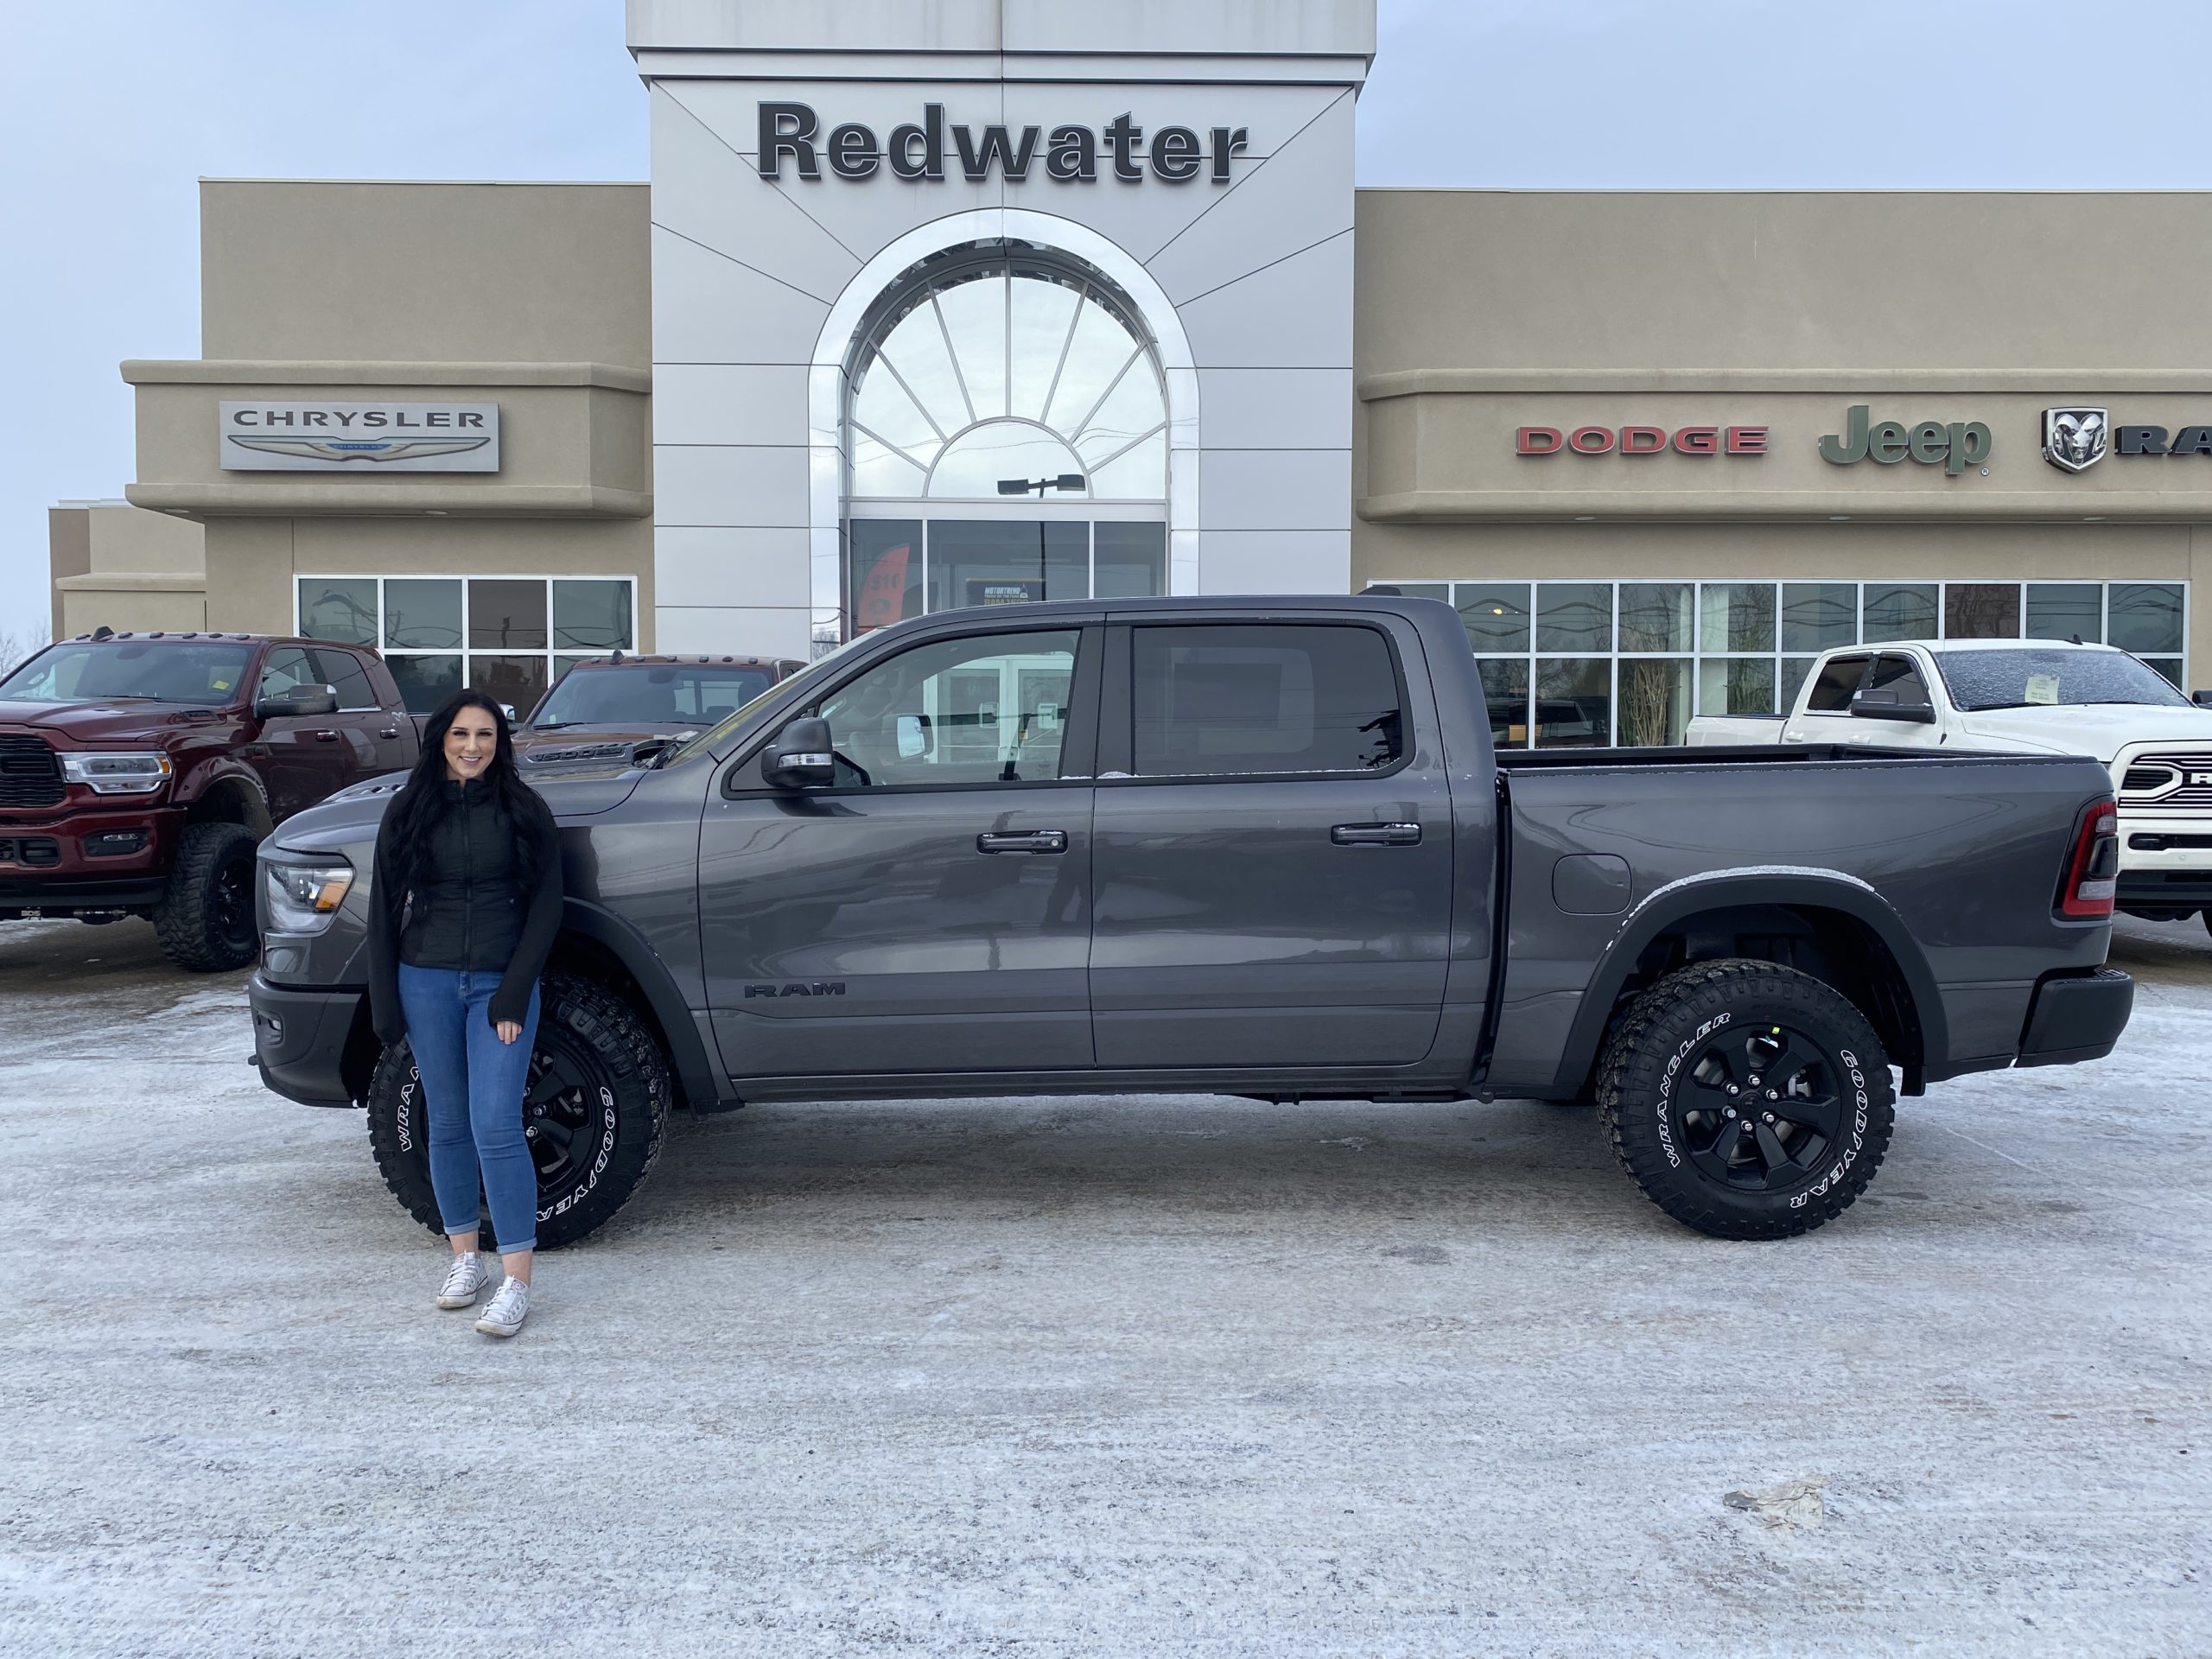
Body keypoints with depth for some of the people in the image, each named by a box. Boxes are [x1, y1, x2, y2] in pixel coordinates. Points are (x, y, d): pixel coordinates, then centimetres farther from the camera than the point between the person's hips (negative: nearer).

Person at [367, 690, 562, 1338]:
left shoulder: (522, 811, -1)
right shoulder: (411, 811, 5)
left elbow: (545, 905, -3)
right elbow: (385, 907, 8)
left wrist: (513, 995, -10)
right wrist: (386, 1004, 3)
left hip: (500, 985, -3)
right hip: (427, 983, 3)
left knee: (496, 1128, -10)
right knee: (448, 1125, 11)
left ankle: (516, 1283, -6)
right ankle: (465, 1258, 26)